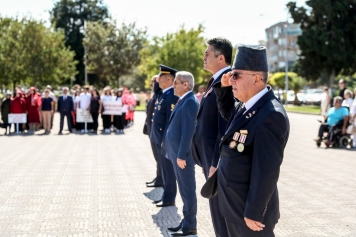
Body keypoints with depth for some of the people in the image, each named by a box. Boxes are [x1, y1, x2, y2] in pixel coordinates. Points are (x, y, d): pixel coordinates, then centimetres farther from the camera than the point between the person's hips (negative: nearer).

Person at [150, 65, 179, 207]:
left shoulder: (172, 96, -18)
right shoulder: (162, 94, 11)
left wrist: (165, 140, -20)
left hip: (166, 139, -10)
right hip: (159, 138, 10)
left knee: (168, 169, 0)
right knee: (164, 168, 16)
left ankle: (169, 198, 9)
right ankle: (166, 195, 25)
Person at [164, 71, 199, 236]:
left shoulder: (190, 102, -17)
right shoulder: (183, 101, 14)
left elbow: (188, 131, -21)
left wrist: (181, 155, -21)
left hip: (183, 154, -10)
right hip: (177, 153, 10)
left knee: (187, 190, 0)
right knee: (184, 190, 16)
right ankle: (186, 221, 27)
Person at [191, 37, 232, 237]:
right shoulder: (217, 81, 13)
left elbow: (225, 128, -23)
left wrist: (216, 164, -21)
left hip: (219, 160, -10)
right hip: (212, 157, 10)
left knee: (221, 211, 2)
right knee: (218, 209, 18)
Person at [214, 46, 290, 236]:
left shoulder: (270, 115, -25)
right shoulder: (247, 106, 4)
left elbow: (266, 171, -26)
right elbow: (228, 114, 27)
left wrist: (254, 213, -21)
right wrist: (223, 88, 8)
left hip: (248, 208, -9)